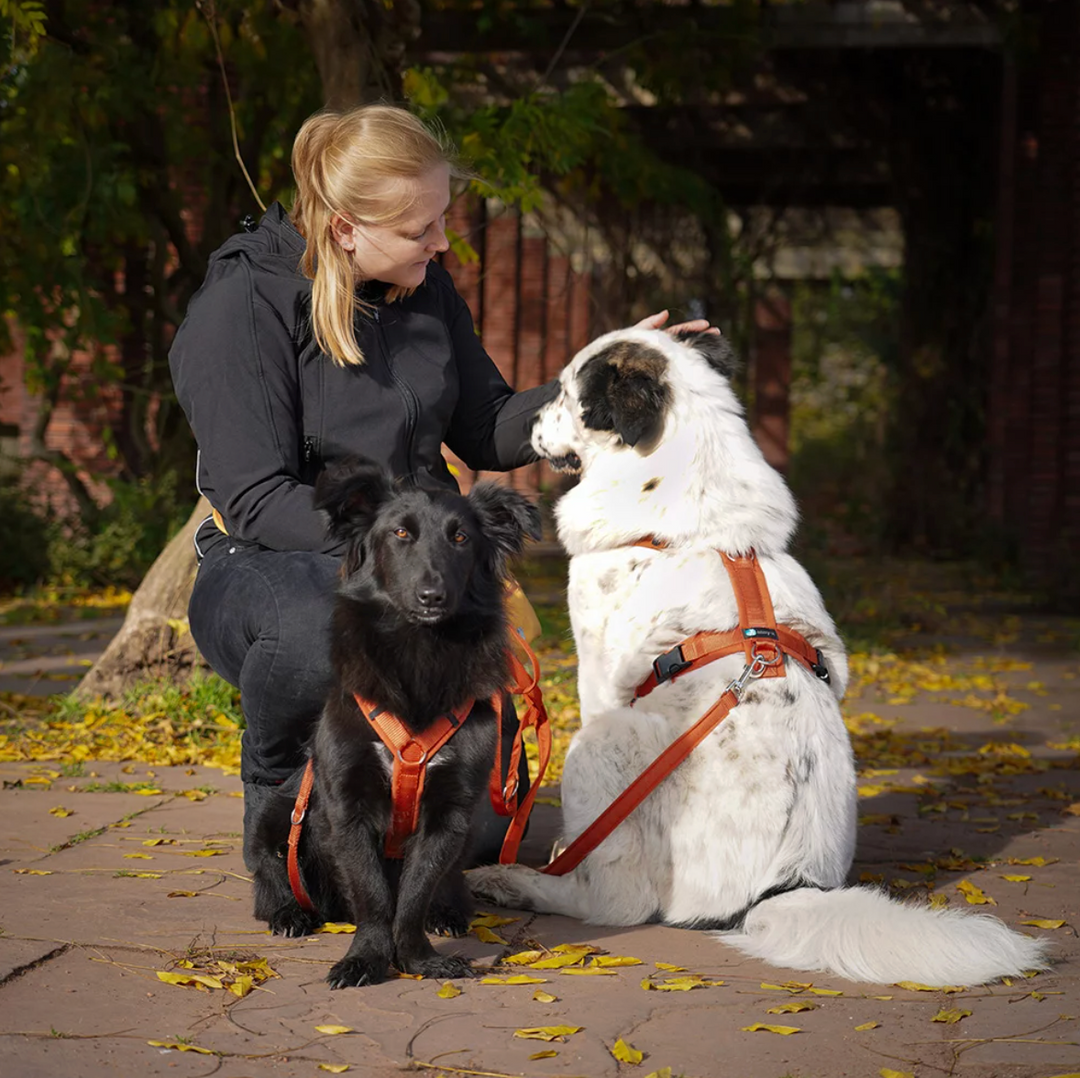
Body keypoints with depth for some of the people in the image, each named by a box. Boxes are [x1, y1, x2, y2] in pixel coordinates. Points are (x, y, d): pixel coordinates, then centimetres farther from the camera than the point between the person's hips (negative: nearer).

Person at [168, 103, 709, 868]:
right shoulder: (243, 305, -15)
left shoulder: (426, 290, 4)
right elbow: (257, 501, -20)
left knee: (484, 827, -11)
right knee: (320, 629, -44)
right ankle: (276, 790, -10)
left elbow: (489, 435, 11)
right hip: (272, 571, -5)